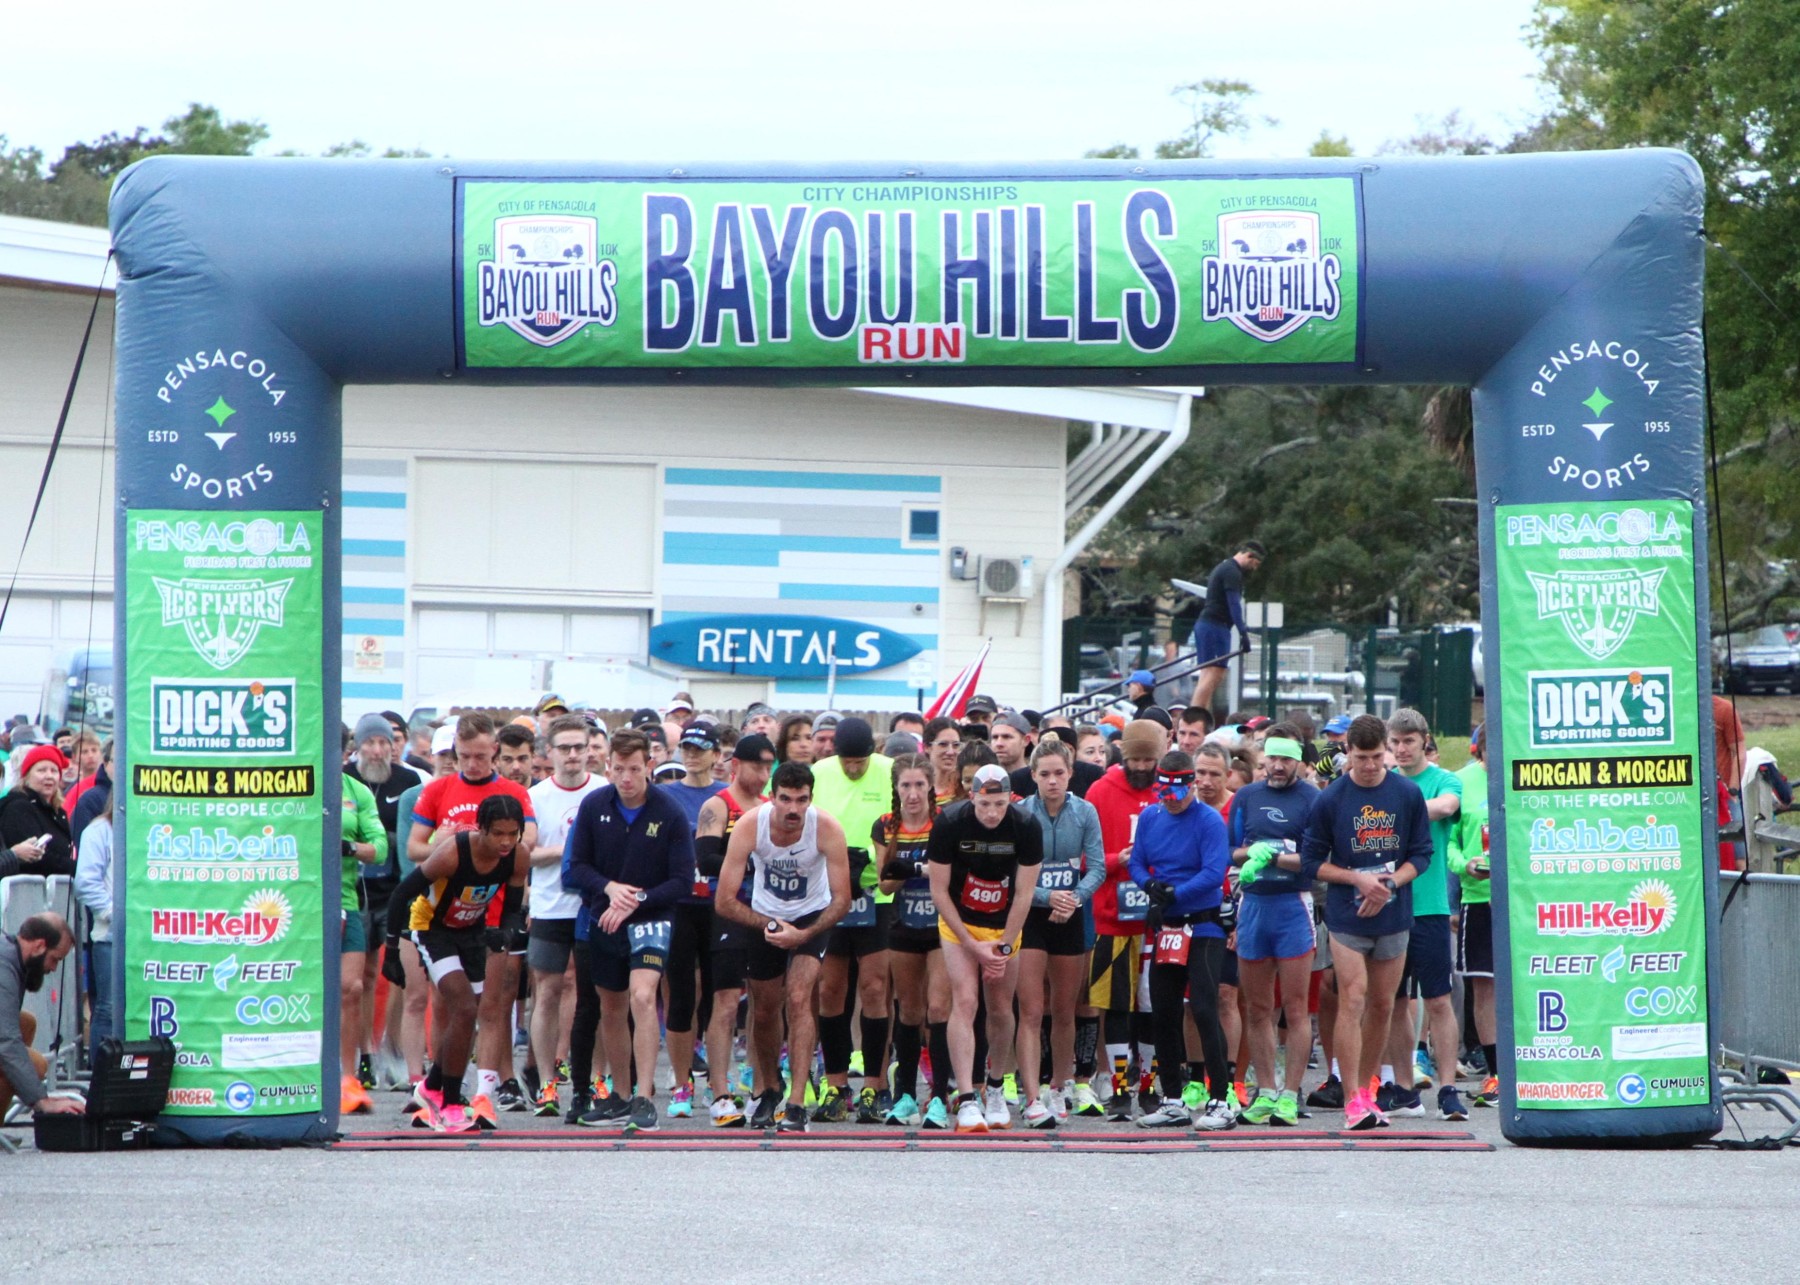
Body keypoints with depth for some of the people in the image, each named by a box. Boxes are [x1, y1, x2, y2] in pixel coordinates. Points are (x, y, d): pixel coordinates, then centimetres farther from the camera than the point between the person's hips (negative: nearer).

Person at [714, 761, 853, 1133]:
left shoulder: (827, 830, -27)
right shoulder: (750, 826, -25)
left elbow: (842, 900, -20)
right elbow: (725, 901, -20)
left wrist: (804, 935, -30)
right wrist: (767, 925, -25)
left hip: (811, 917, -2)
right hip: (764, 917, 2)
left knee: (799, 999, -20)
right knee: (764, 1010, 11)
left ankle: (796, 1104, -21)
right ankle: (769, 1091, 37)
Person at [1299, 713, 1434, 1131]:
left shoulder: (1408, 795, 1)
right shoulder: (1329, 800, -4)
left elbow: (1422, 854, 6)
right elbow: (1312, 862, 0)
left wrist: (1389, 883, -10)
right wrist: (1359, 879, -12)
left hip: (1395, 917, 3)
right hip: (1347, 918, -3)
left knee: (1382, 1006, 9)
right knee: (1352, 1001, -10)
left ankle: (1368, 1089, 22)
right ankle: (1354, 1100, -11)